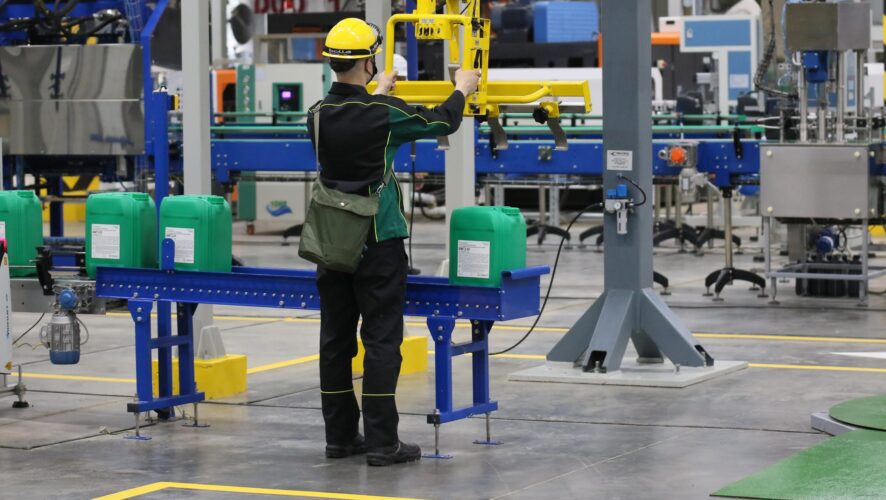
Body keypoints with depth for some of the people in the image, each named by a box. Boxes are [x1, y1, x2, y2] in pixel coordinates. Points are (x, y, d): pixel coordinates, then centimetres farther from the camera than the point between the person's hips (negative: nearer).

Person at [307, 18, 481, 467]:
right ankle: (382, 442, -3)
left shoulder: (319, 114, 1)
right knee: (381, 341, -3)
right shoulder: (384, 113, -13)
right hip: (378, 242, -5)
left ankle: (340, 435, 15)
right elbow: (443, 123, 3)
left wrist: (377, 94, 39)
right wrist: (462, 89, 23)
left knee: (336, 340, 8)